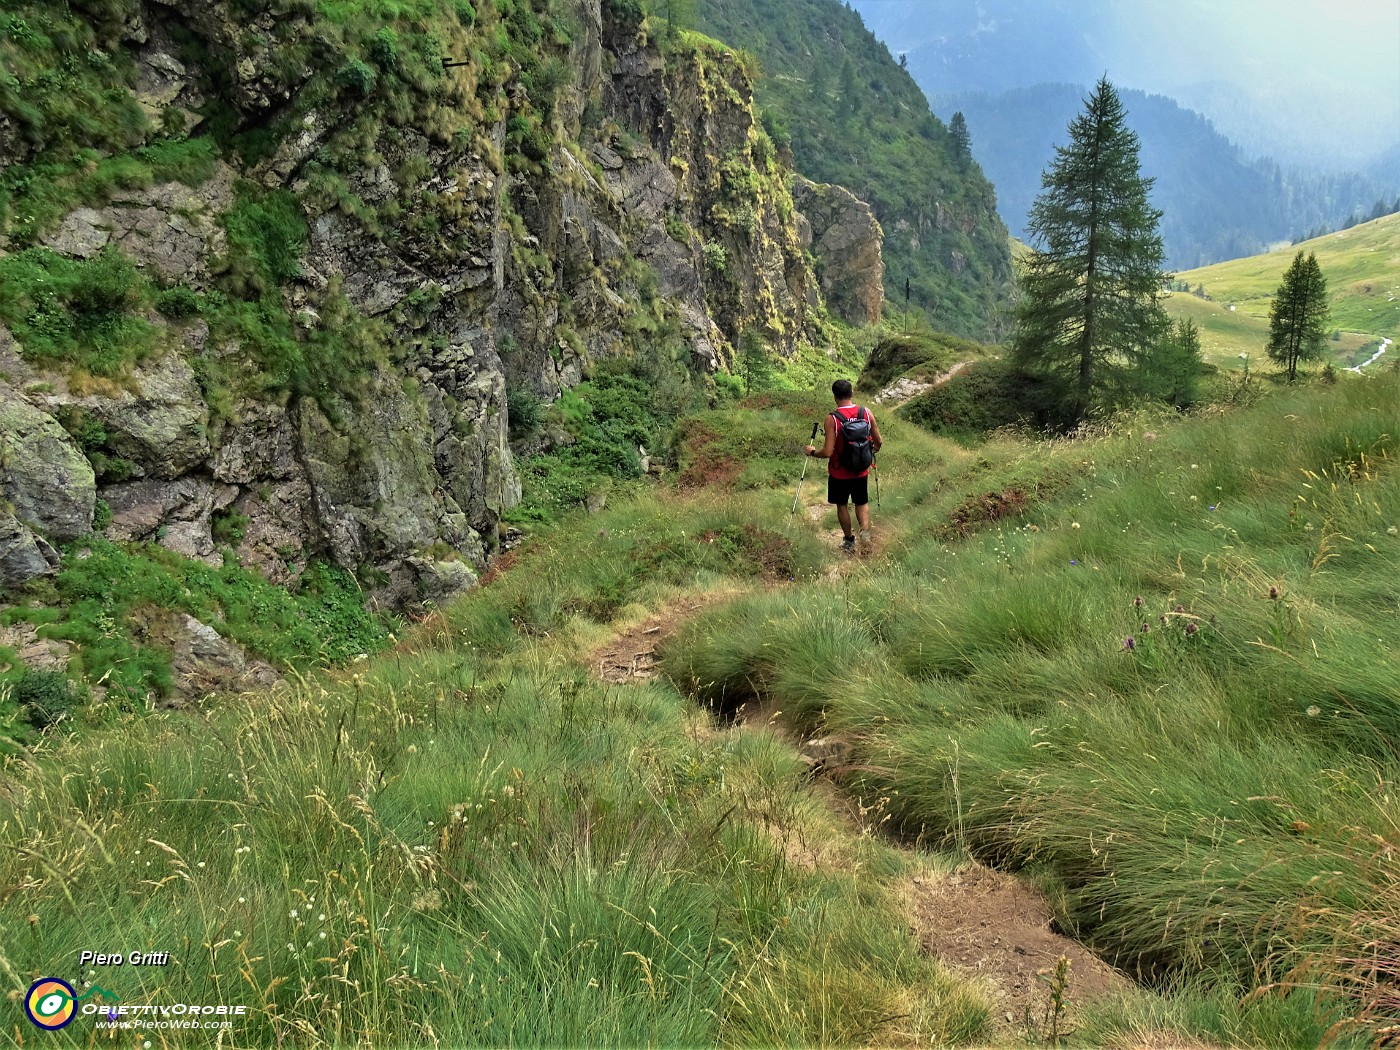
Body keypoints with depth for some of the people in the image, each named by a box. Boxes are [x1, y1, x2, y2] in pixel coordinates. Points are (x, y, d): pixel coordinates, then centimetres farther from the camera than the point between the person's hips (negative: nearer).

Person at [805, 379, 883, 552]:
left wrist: (812, 452, -4)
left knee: (842, 505, 17)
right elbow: (878, 441, -2)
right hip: (861, 470, 3)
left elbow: (828, 452, -23)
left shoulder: (832, 419, -22)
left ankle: (849, 541, 28)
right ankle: (865, 532, -3)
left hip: (839, 472, -3)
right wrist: (874, 449, 21)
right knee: (862, 503, 20)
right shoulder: (866, 412, -10)